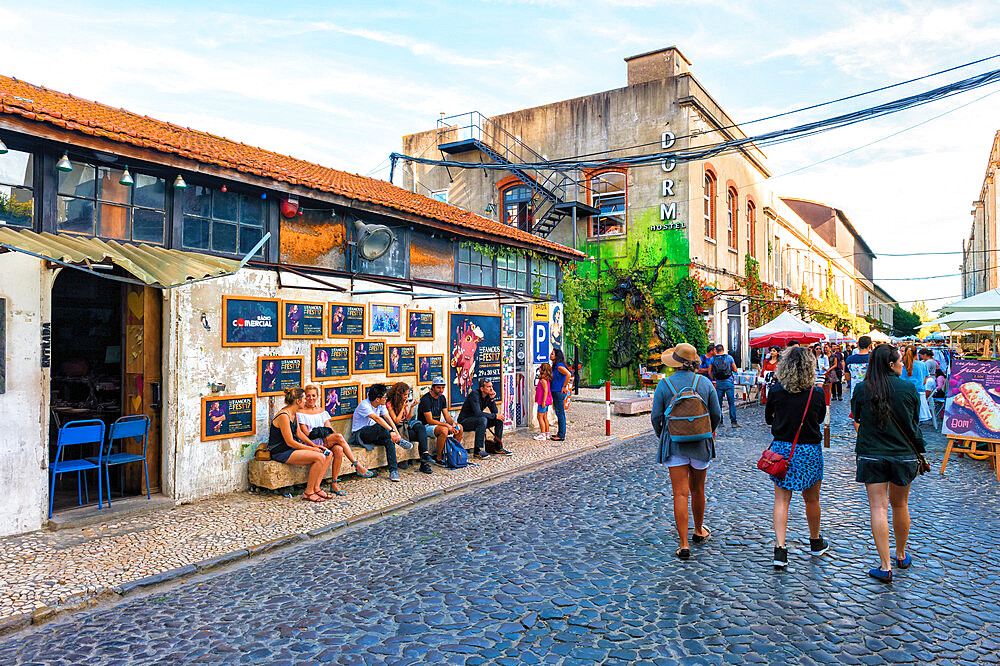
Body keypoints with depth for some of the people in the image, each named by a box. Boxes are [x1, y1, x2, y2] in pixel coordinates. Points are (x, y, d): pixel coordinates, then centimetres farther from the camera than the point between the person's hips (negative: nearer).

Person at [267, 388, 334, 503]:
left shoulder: (293, 414, 10)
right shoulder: (284, 416, -21)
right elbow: (290, 442, -21)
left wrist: (314, 445, 3)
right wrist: (312, 449, -16)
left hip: (292, 448, 10)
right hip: (281, 452, -10)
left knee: (327, 455, -3)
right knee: (319, 457, -25)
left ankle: (316, 488, -2)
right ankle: (308, 492, -13)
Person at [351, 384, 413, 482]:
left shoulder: (381, 405, 1)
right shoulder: (364, 405, -22)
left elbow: (388, 418, -9)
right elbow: (377, 418, -34)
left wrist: (396, 432, -24)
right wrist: (391, 430, -42)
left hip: (374, 434, 7)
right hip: (359, 434, -7)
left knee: (389, 439, -24)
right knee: (380, 427, -36)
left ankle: (393, 471, -25)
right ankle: (399, 441, -21)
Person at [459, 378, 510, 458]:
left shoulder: (488, 395, 0)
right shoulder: (474, 394, -23)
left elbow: (495, 412, -3)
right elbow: (478, 413, -33)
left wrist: (492, 399, -16)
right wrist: (494, 416, -26)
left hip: (477, 420, 8)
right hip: (464, 421, -8)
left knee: (499, 420, -3)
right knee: (482, 419, -35)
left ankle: (498, 447, 5)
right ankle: (477, 450, -28)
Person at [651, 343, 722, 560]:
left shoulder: (664, 385, -6)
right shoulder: (705, 383, -1)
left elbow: (656, 416, -5)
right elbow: (716, 415, 3)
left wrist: (661, 436, 14)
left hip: (674, 444, -2)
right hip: (701, 444, 2)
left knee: (680, 493, -2)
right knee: (697, 489, 19)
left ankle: (684, 544, -6)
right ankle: (699, 531, 39)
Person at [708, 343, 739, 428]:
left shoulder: (713, 359, 2)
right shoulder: (729, 357, -2)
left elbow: (709, 372, 2)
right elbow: (735, 370, 1)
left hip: (718, 383, 1)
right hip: (728, 383, -1)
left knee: (718, 403, 9)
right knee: (732, 403, 2)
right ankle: (733, 422, 0)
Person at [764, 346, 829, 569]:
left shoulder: (776, 391, -9)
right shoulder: (817, 393, -10)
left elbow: (768, 418, 5)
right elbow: (820, 419, 9)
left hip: (781, 449, 0)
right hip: (810, 451, 0)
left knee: (781, 500, 4)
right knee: (812, 500, 18)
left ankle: (780, 549, -5)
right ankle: (815, 542, 39)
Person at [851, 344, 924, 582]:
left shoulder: (861, 388, -6)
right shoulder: (908, 388, -6)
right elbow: (915, 422, 4)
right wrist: (918, 450, 19)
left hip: (871, 455, -1)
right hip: (904, 455, 1)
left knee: (878, 508, 1)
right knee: (900, 505, 18)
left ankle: (886, 566, -1)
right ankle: (901, 556, 37)